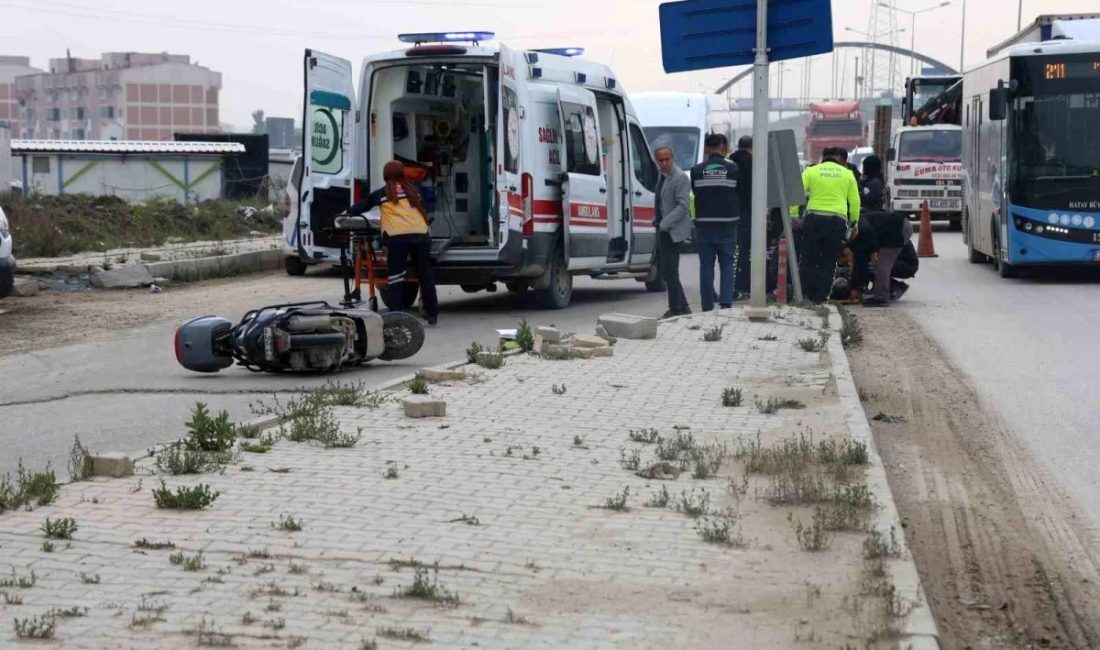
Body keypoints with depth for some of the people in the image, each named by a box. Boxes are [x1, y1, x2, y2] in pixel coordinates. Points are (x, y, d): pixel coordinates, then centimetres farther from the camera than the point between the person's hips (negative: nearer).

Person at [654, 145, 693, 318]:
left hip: (673, 231, -10)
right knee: (663, 270, 14)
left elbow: (683, 206, -21)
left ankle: (676, 309, 3)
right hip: (663, 229, 10)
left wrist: (664, 224, -23)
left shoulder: (680, 178, -15)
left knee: (669, 272, -7)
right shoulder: (663, 176, 12)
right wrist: (658, 221, 12)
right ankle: (682, 306, 22)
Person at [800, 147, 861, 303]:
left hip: (814, 218, -1)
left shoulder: (811, 171, 7)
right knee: (828, 262, 8)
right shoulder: (847, 174, 11)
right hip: (838, 220, 1)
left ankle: (807, 295, 4)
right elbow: (855, 202, 11)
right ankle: (820, 297, 4)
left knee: (809, 260, 8)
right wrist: (854, 223, 19)